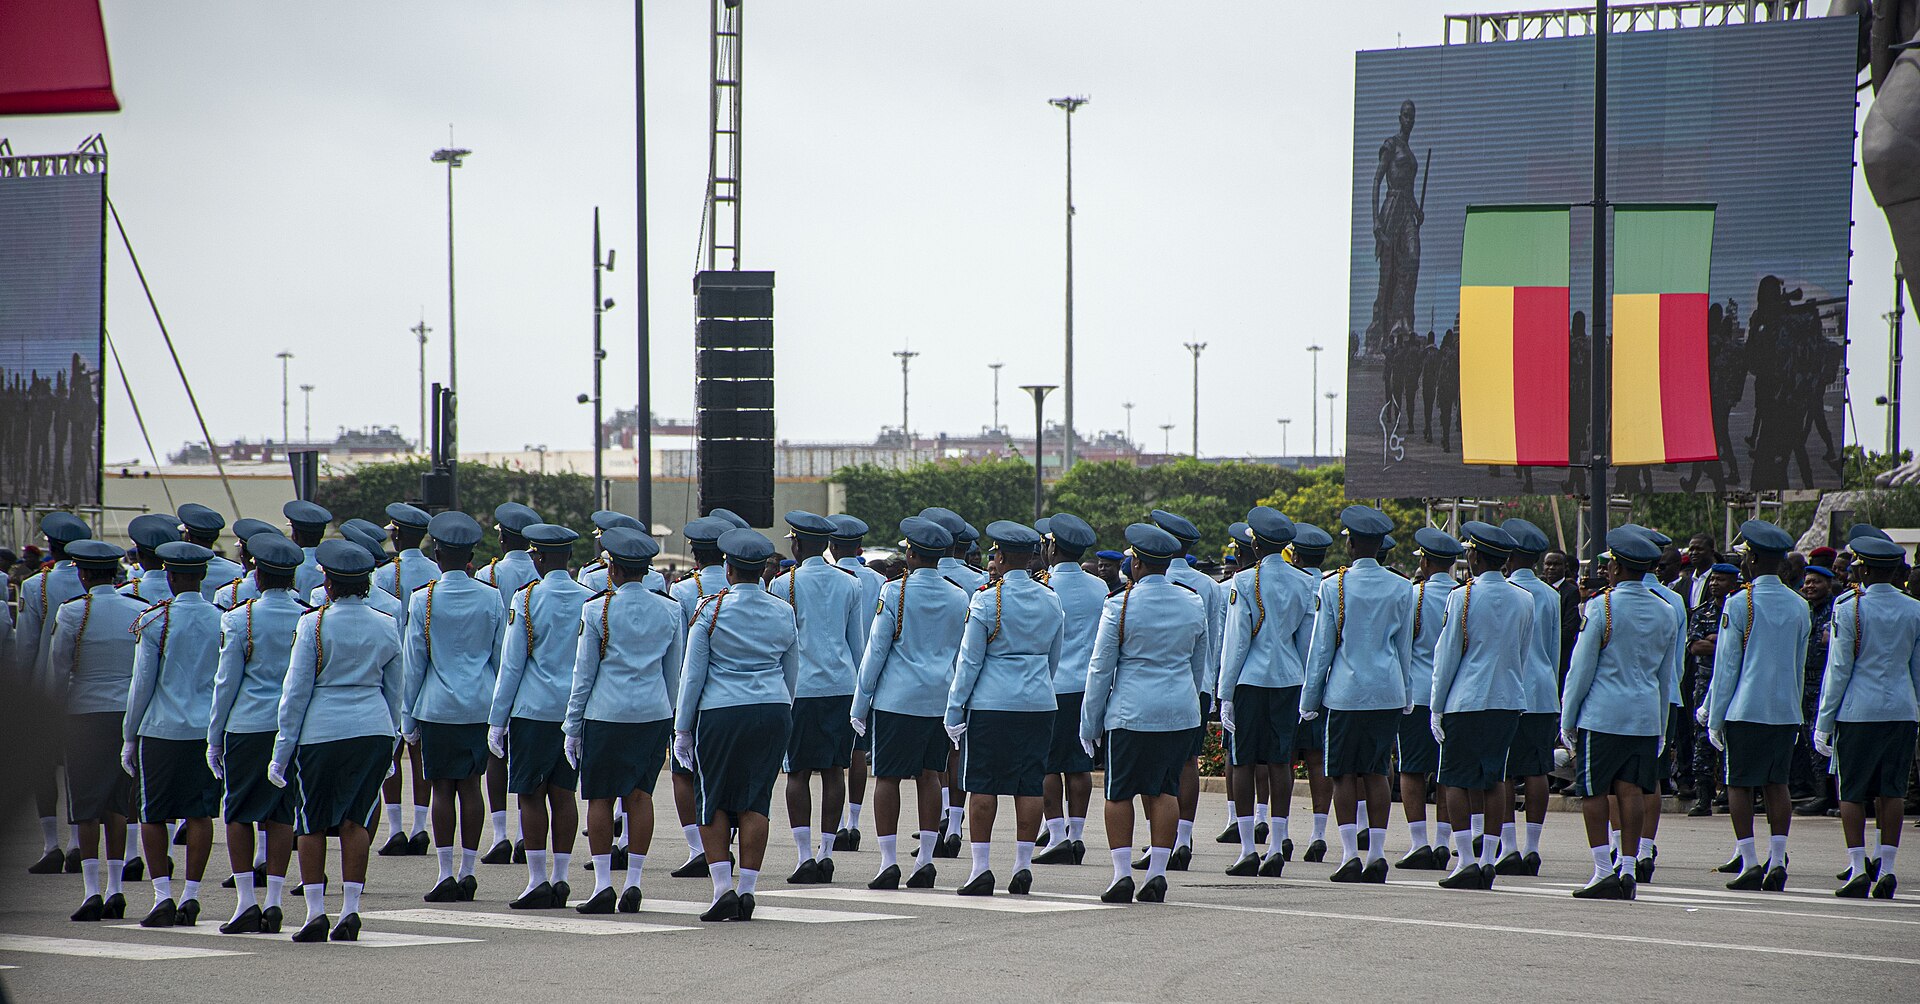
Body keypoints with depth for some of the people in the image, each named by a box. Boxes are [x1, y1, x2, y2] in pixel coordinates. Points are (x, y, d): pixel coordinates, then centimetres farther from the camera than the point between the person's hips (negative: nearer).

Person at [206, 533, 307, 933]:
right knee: (282, 814, 7)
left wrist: (214, 737, 4)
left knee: (239, 813, 6)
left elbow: (227, 682, -4)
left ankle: (246, 900, -1)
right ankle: (273, 899, 5)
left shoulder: (239, 618, -7)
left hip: (249, 724, -3)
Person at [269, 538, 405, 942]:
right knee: (356, 820, 8)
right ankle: (350, 909, 2)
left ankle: (316, 913, 3)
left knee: (311, 823, 7)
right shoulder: (388, 627, 6)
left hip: (321, 731, -4)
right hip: (374, 729, 4)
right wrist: (389, 748, 24)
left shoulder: (314, 625, -7)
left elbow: (296, 691, -5)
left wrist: (282, 752, 0)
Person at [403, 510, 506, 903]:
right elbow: (502, 657, 7)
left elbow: (414, 663, -3)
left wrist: (408, 717, 5)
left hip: (437, 706, -3)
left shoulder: (423, 600, -7)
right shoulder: (490, 598, 1)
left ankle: (446, 875, -3)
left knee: (442, 787, 0)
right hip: (480, 706, 3)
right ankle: (467, 871, 9)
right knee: (471, 786, 7)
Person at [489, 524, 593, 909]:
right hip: (578, 712, 4)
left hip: (534, 709, -4)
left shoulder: (527, 598, -8)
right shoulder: (590, 600, 3)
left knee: (531, 794, 1)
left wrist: (497, 719, 0)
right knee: (562, 792, 9)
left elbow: (511, 664, -5)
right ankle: (560, 878, 8)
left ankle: (538, 881, -2)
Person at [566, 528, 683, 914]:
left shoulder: (597, 609, -7)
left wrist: (572, 726, 4)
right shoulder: (669, 610, 4)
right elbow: (674, 674, 11)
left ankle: (603, 884, -1)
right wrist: (667, 720, 21)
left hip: (605, 713, -4)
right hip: (654, 714, 4)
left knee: (600, 796, 3)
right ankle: (633, 883, 6)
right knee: (640, 794, 8)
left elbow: (584, 674, -3)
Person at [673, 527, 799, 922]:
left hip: (722, 713, -3)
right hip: (774, 712, 3)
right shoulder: (783, 612, 6)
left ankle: (723, 888, -6)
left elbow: (693, 674, -3)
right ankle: (747, 891, 2)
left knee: (714, 801, 6)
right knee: (756, 801, 6)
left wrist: (682, 728, 2)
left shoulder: (711, 610, -5)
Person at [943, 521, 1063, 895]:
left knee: (983, 786, 0)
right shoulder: (1050, 600, 7)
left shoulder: (986, 600, -10)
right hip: (1039, 705, 5)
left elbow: (969, 661, -8)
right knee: (1030, 785, 6)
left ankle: (981, 868, -2)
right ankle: (1023, 865, 7)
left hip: (991, 705, -5)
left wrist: (955, 710, -3)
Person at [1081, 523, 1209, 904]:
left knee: (1120, 792, 4)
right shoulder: (1193, 605, 5)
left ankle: (1122, 873, -1)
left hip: (1130, 714, -4)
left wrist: (1090, 722, 2)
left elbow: (1101, 668, -6)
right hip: (1181, 714, 4)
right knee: (1165, 790, 8)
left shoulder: (1120, 606, -10)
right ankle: (1157, 871, 3)